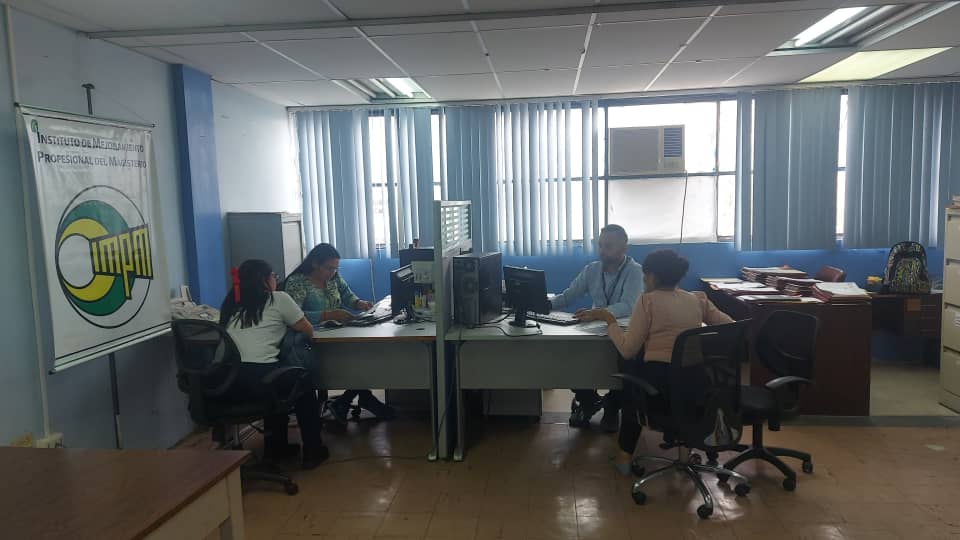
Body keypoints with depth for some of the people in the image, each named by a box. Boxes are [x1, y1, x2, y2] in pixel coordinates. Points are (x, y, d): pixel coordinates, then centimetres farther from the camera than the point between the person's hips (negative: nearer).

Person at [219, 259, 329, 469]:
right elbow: (308, 330, 15)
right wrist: (285, 325, 35)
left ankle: (276, 446, 41)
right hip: (258, 379, -5)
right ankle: (312, 450, 29)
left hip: (227, 384, 6)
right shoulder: (278, 299, 5)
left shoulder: (231, 305, 19)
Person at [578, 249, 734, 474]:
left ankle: (625, 455, 31)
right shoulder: (698, 299, 8)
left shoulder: (648, 301, -7)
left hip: (660, 387, -5)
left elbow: (627, 350, -8)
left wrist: (610, 320, 5)